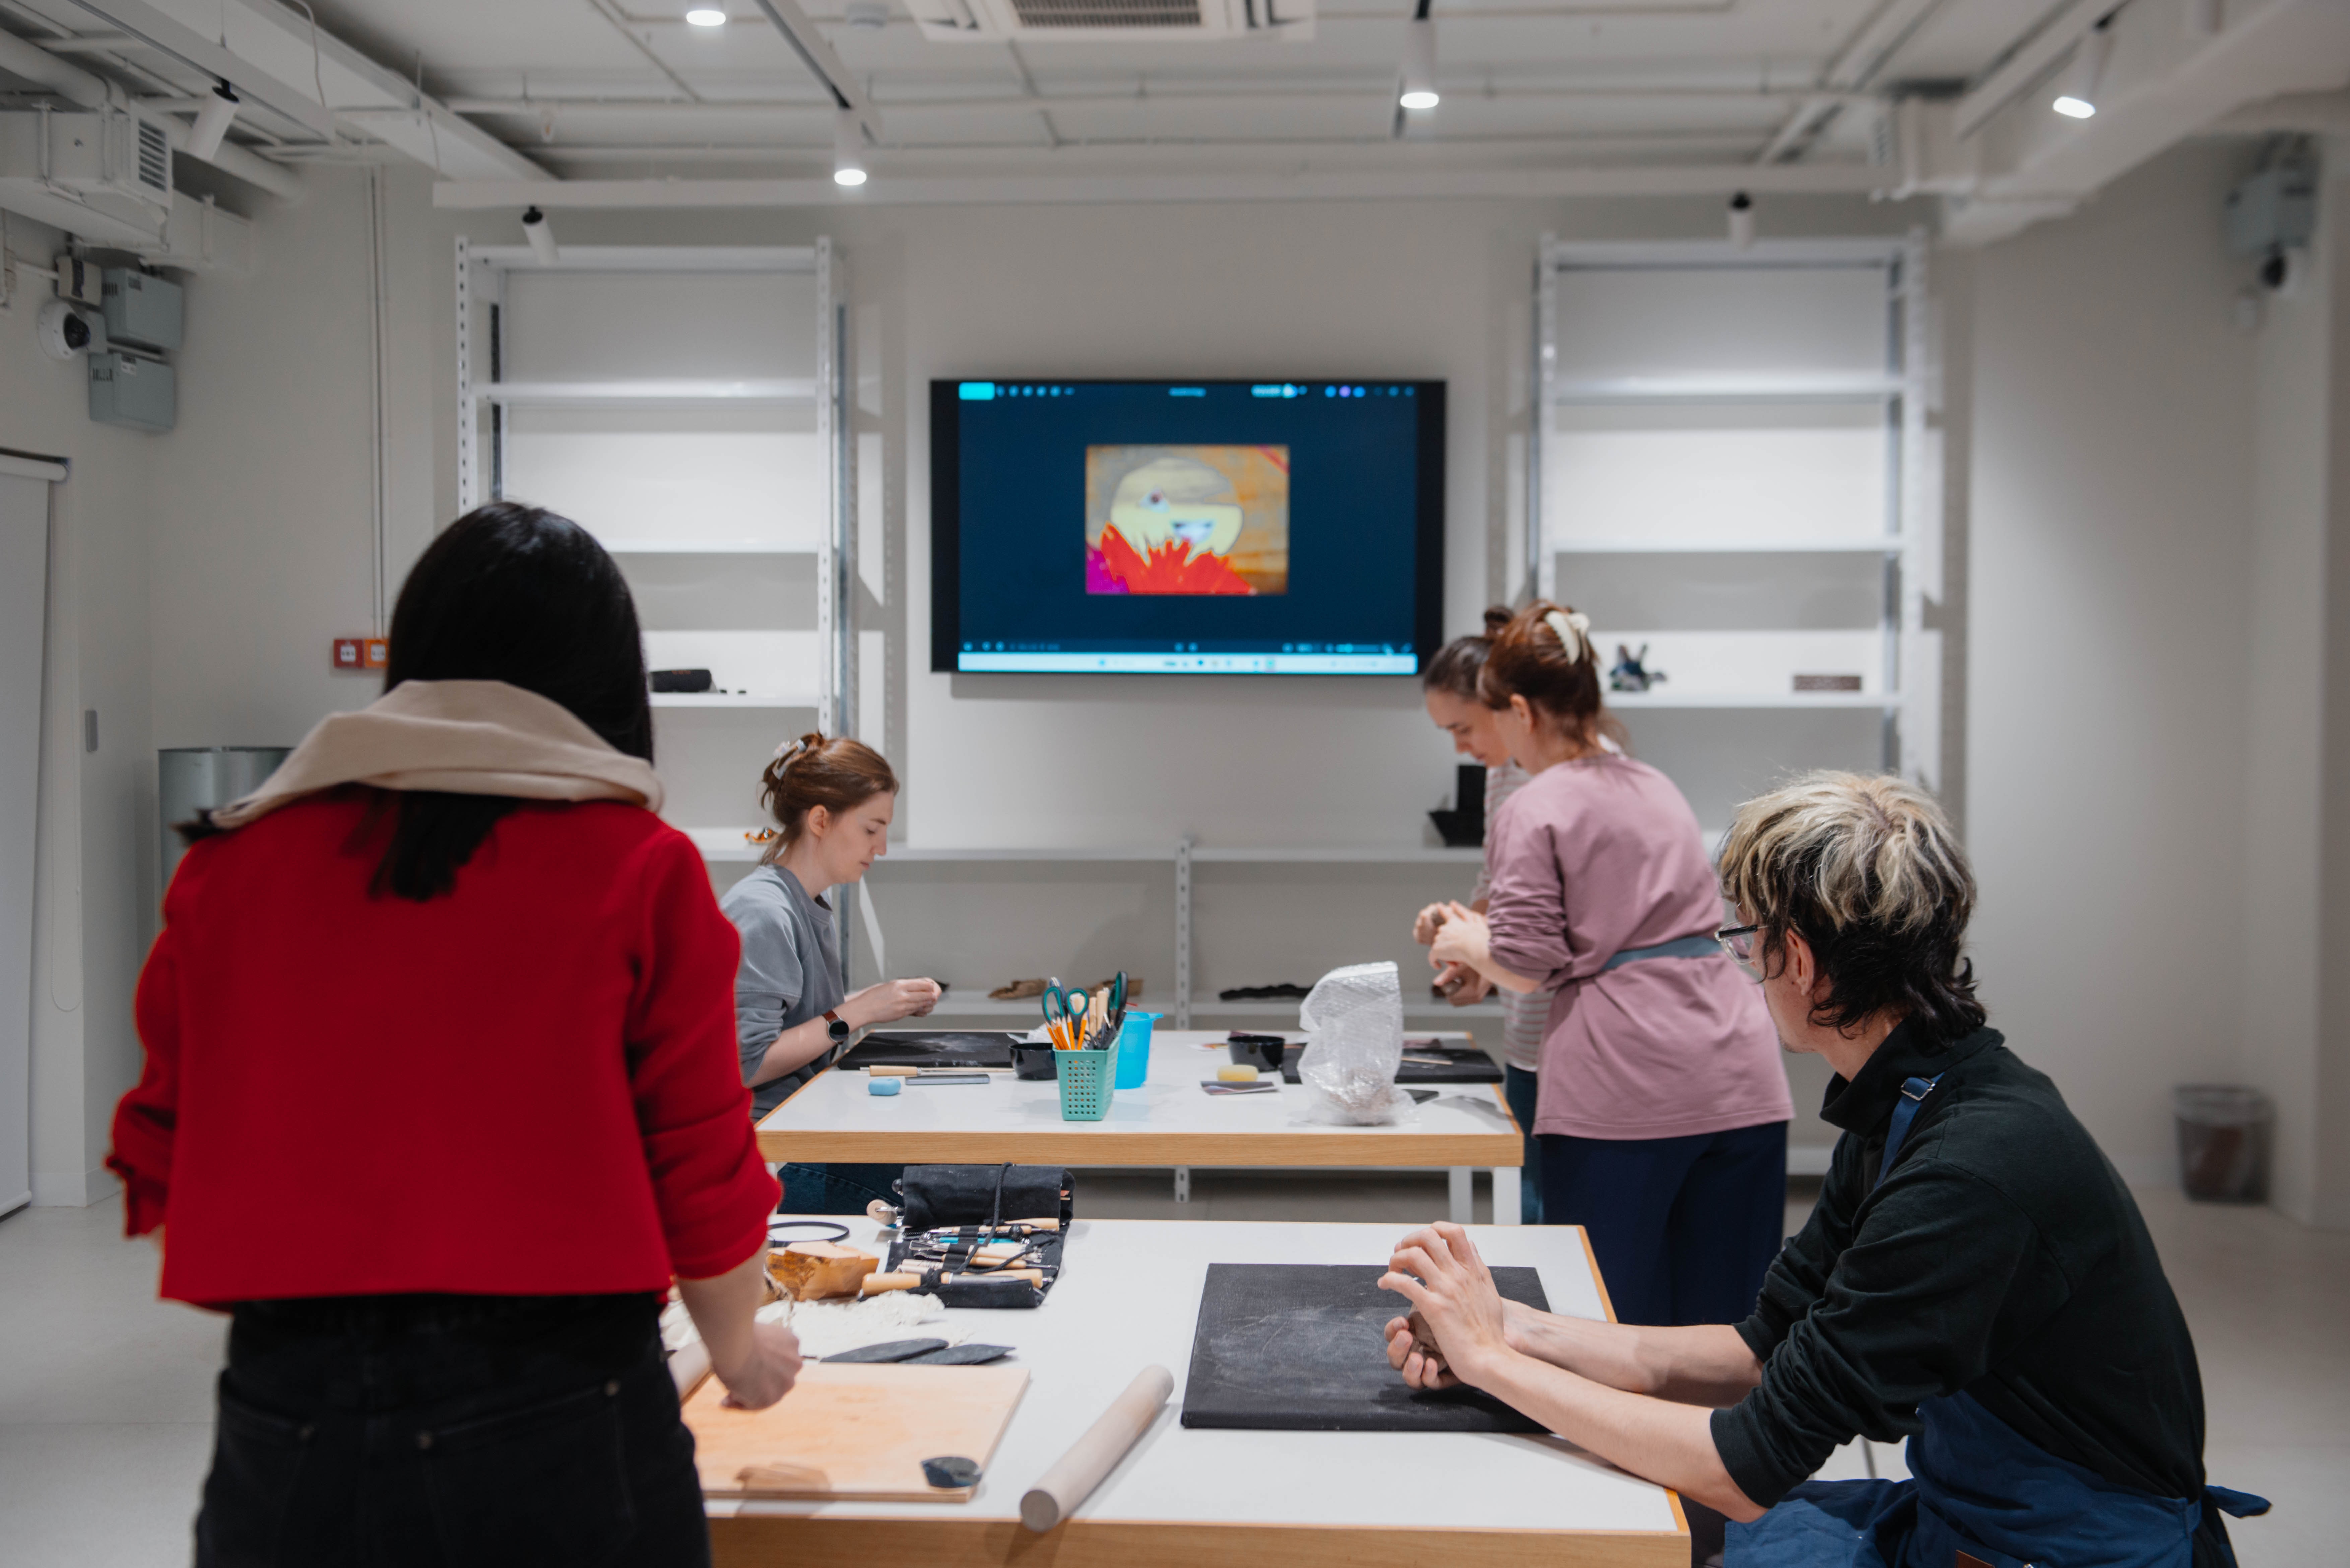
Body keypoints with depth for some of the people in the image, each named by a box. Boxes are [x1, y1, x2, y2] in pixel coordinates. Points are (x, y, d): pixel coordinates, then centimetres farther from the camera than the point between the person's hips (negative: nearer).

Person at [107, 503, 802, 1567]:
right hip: (559, 1421, -1)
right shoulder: (638, 868, -5)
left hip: (283, 1432, 2)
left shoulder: (232, 866, 2)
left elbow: (161, 1161, 7)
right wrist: (740, 1350, 16)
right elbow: (702, 1174, -3)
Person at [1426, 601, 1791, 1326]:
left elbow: (1530, 965, -9)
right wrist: (1487, 932, 33)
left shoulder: (1533, 812, -4)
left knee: (1613, 1316, 2)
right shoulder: (1656, 787, 18)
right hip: (1740, 1078, 7)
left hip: (1624, 1089, -6)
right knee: (1721, 1318, 9)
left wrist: (1464, 944, 11)